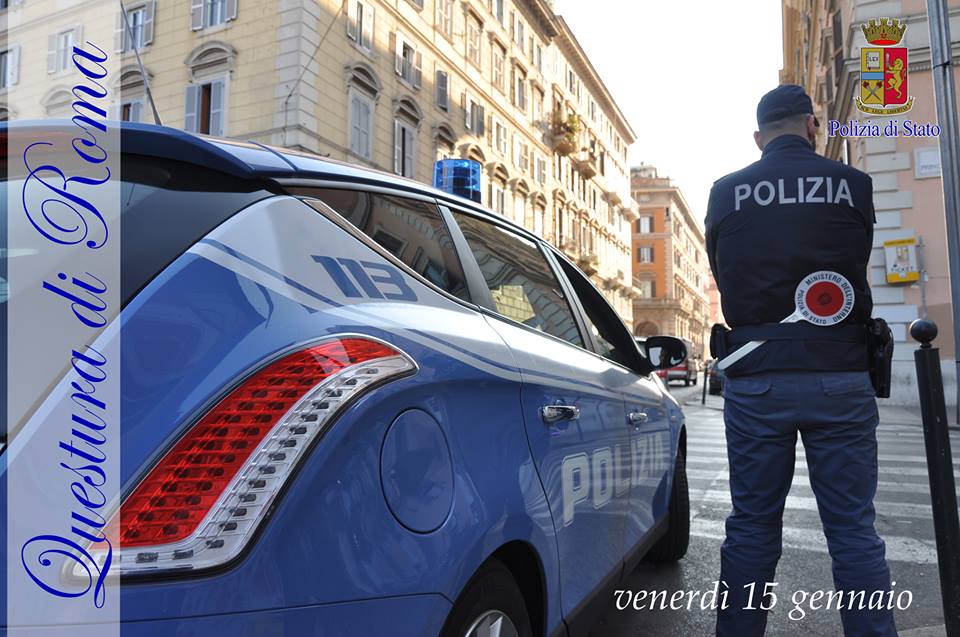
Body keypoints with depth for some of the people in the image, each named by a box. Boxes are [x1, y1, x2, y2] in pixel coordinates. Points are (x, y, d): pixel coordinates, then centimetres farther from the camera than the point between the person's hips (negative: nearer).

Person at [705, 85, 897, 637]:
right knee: (854, 529, 7)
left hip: (755, 378, 1)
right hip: (839, 377, 0)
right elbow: (855, 272, 12)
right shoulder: (852, 185, 2)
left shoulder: (726, 193, 3)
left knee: (753, 526, 8)